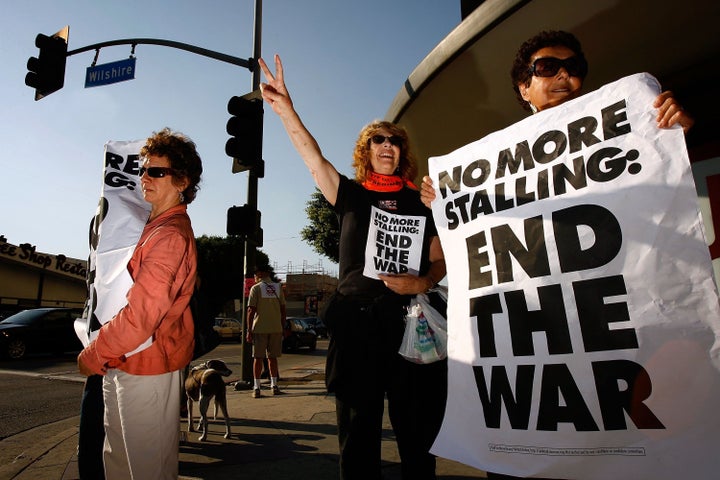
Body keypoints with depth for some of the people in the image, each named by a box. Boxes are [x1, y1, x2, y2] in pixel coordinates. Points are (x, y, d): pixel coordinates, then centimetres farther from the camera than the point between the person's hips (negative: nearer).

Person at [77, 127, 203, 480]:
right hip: (122, 364, 10)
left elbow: (141, 315, -25)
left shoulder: (170, 236, -20)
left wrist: (92, 356, -11)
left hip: (146, 366, -10)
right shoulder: (155, 226, 12)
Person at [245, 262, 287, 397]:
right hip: (276, 328, 3)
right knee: (272, 357, 13)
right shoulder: (277, 287, 8)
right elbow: (283, 309, 9)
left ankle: (256, 388, 4)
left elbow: (251, 311, -8)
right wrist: (282, 327, 16)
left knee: (258, 358, 4)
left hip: (259, 329, -3)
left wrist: (249, 330, -4)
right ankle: (274, 386, 16)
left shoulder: (256, 288, -4)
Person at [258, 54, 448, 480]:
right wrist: (286, 110, -19)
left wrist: (423, 283, -12)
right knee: (358, 432, 10)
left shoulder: (420, 203, 10)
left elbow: (440, 261, 10)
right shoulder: (351, 195, 8)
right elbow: (312, 157, -6)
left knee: (418, 432, 9)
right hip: (356, 321, 0)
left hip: (410, 322, 1)